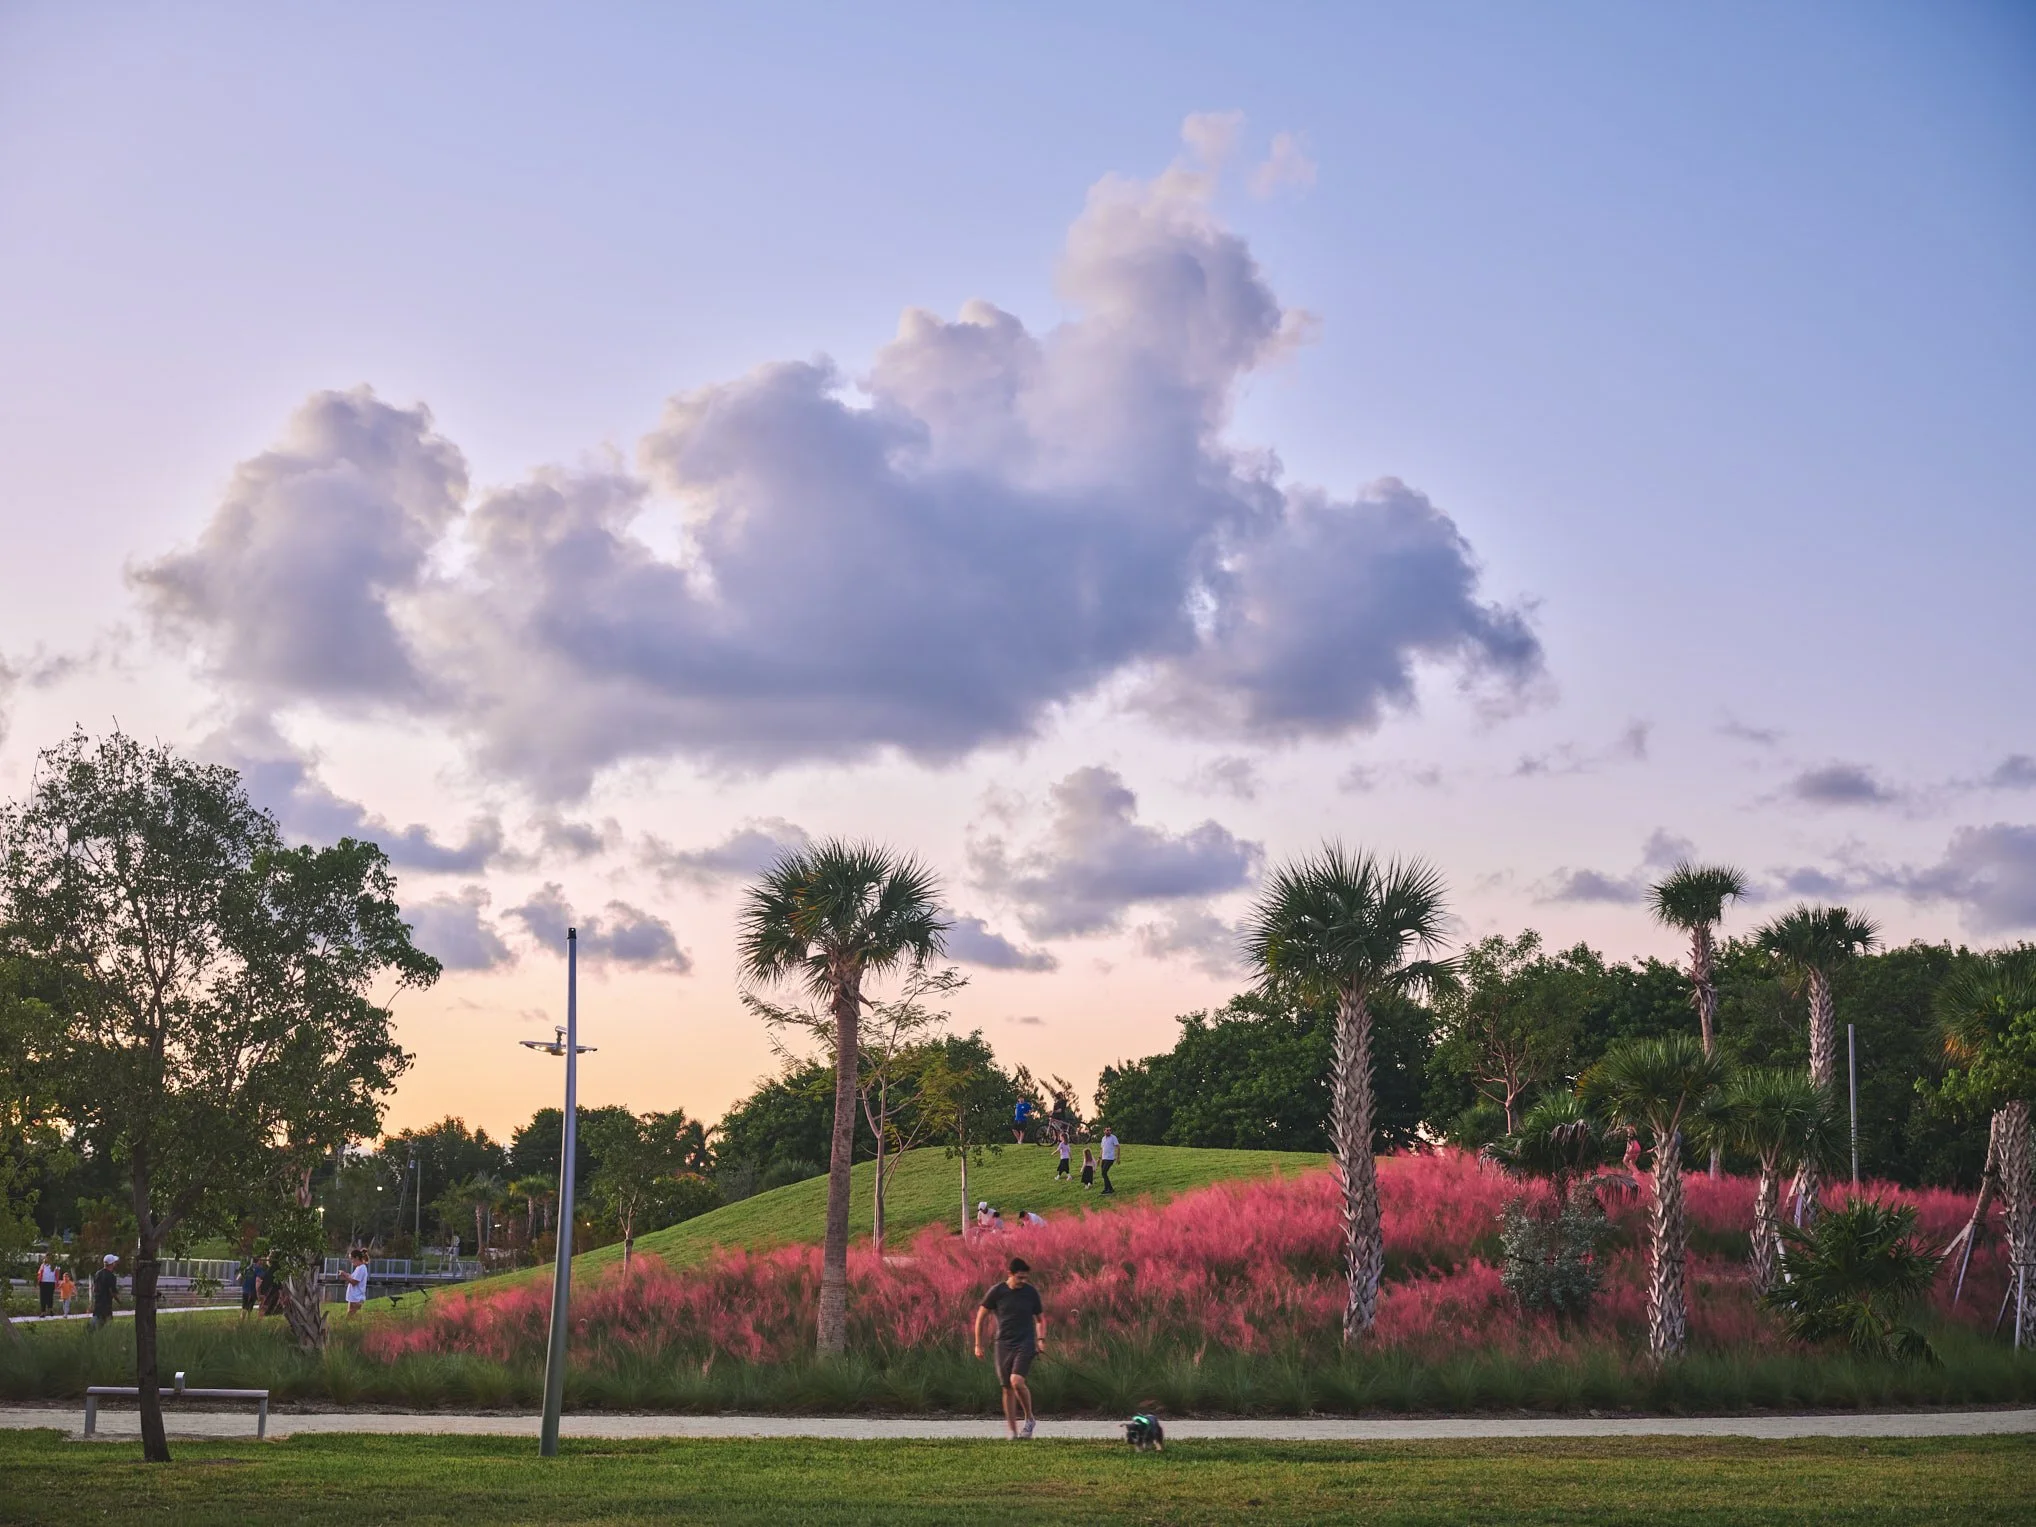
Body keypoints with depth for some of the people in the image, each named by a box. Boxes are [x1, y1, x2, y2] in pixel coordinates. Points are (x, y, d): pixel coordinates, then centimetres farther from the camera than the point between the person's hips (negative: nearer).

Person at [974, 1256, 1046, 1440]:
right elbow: (981, 1316, 6)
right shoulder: (997, 1291, -3)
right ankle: (1013, 1431, 13)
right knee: (1007, 1389, 3)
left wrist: (1041, 1339, -1)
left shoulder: (1031, 1292, 0)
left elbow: (1040, 1319, 14)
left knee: (1016, 1381, -22)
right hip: (1003, 1344, 1)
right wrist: (978, 1344, 5)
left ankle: (1029, 1419, -2)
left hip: (1025, 1343, -1)